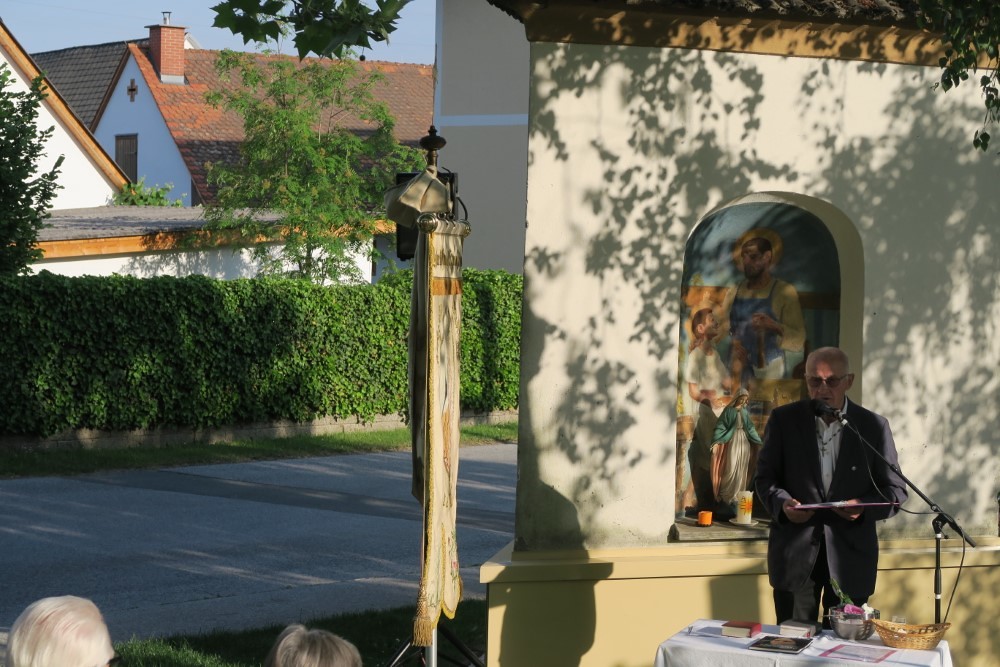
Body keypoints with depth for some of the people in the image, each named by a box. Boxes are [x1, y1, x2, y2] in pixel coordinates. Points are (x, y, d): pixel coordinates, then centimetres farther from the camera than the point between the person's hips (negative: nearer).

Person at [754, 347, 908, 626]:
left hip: (851, 554, 0)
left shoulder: (874, 426, 2)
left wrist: (863, 507, -16)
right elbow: (764, 477, 7)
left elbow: (895, 490, 4)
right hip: (795, 551, 0)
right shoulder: (783, 420, 4)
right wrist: (782, 503, -15)